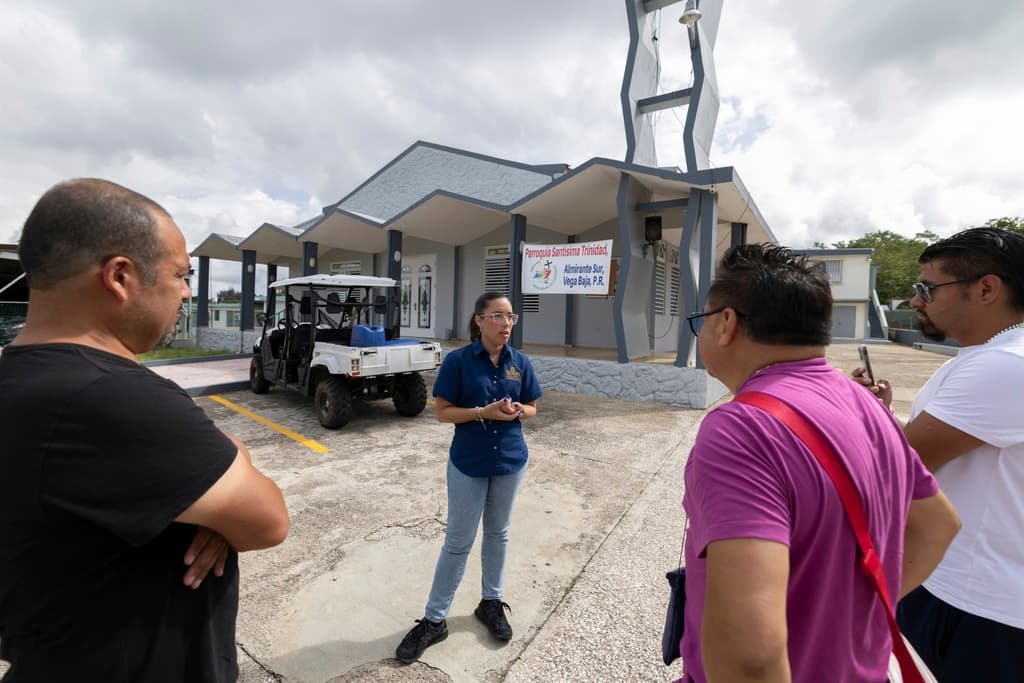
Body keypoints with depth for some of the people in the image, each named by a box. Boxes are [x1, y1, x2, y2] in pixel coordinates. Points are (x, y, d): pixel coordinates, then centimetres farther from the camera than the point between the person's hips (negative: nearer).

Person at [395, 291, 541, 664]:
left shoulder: (520, 363, -4)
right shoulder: (457, 360, -14)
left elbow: (532, 408, 6)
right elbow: (443, 412, -12)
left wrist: (518, 411, -17)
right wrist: (483, 412, -25)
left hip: (511, 462, 3)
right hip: (468, 464, -3)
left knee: (498, 534, 19)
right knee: (458, 542, 8)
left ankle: (491, 602, 40)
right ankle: (434, 620, 26)